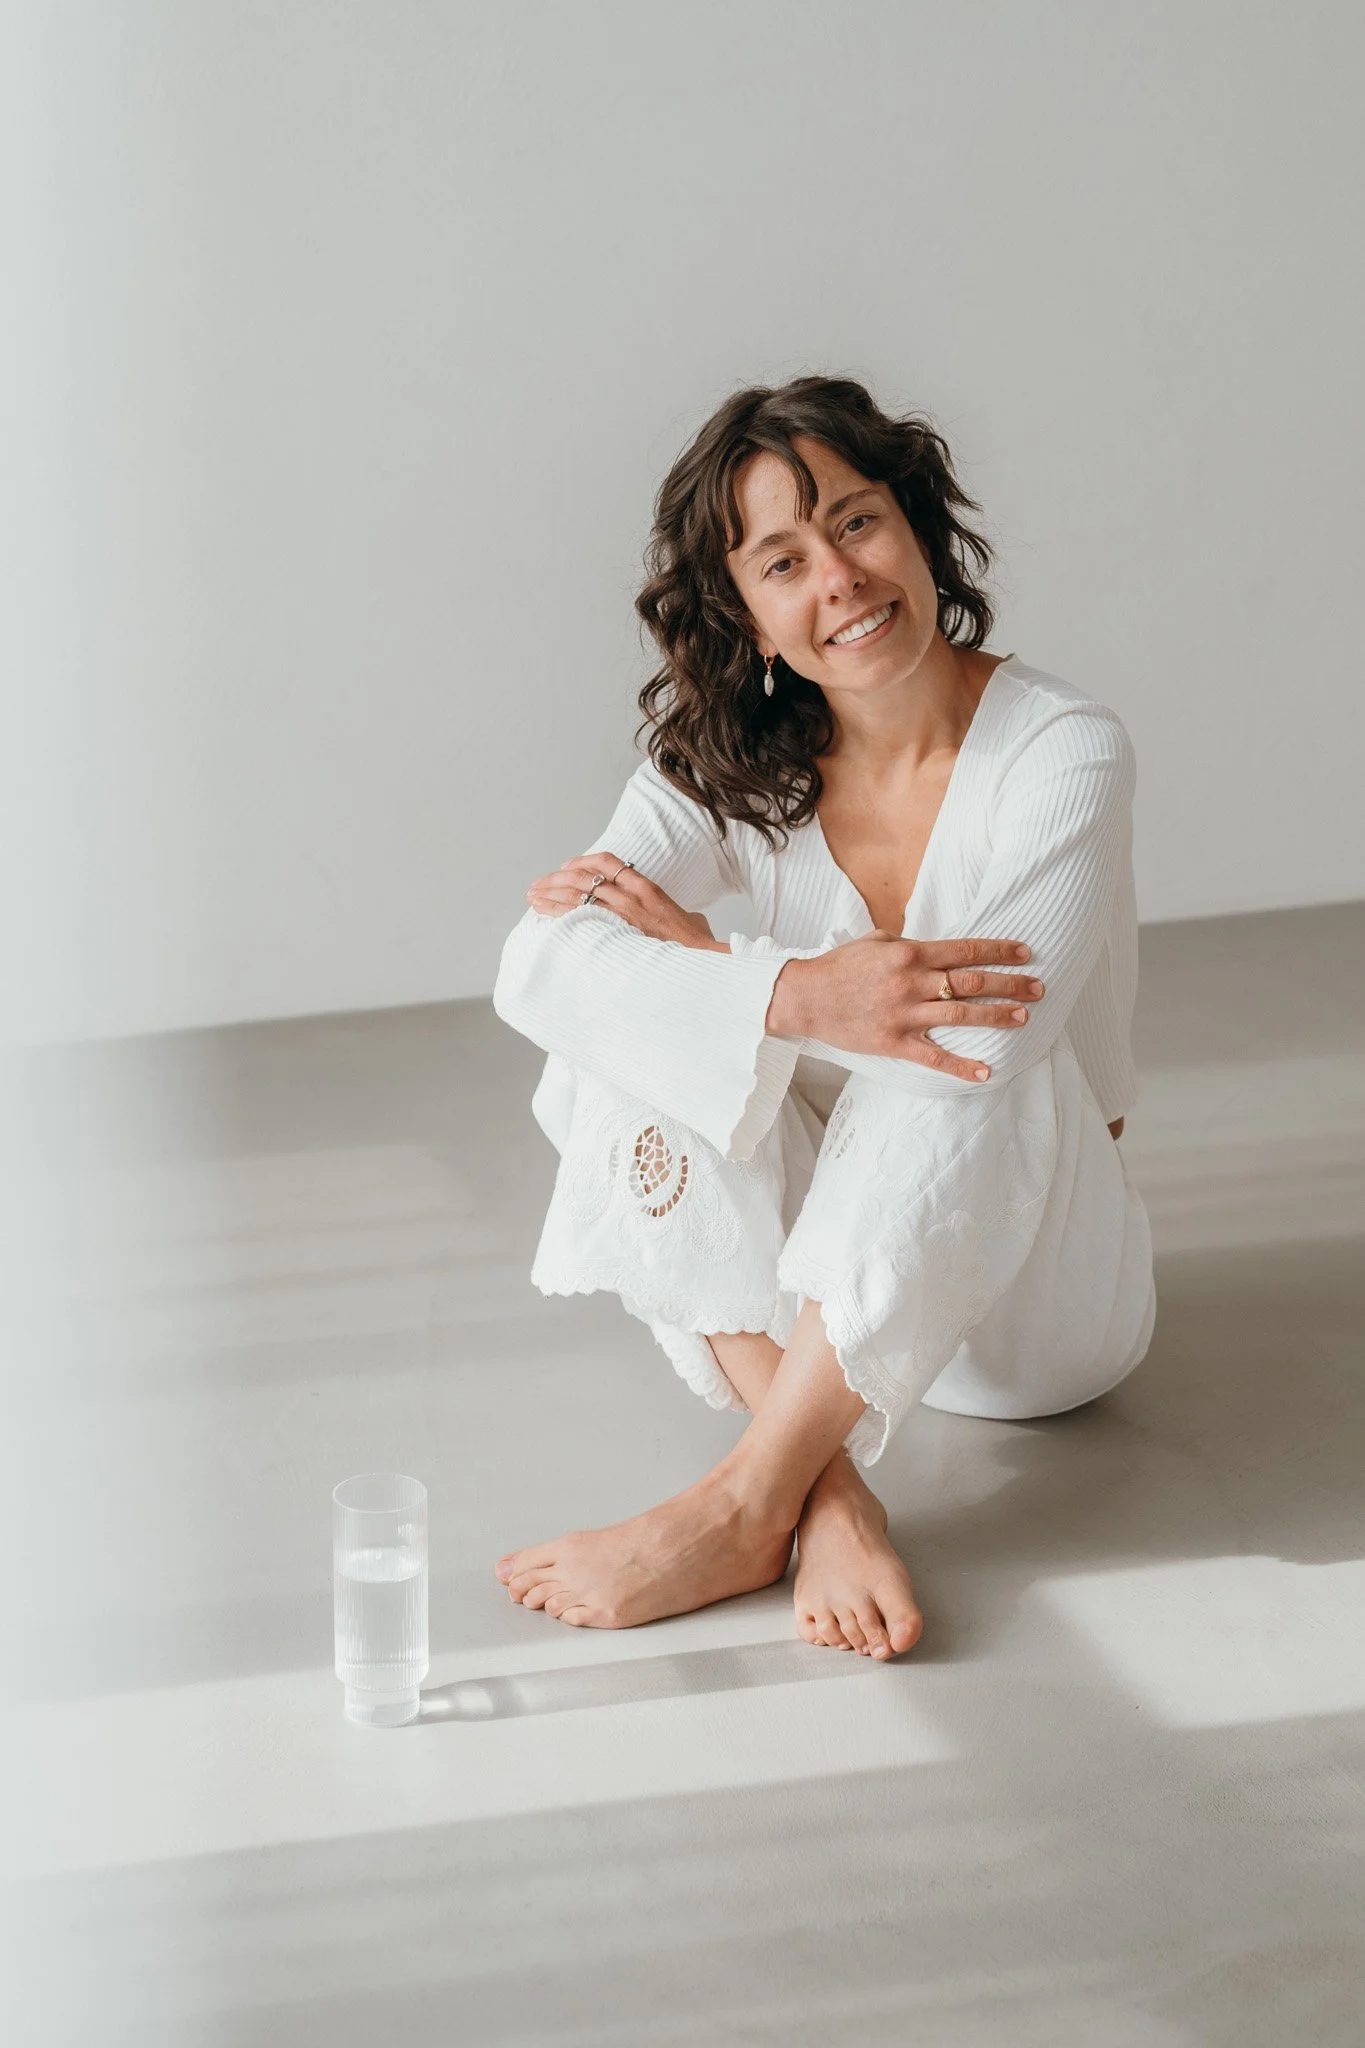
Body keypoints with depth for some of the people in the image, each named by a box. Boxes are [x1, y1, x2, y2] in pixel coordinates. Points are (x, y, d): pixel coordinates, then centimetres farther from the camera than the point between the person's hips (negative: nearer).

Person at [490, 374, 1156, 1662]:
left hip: (1034, 1295, -4)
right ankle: (828, 1494, -31)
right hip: (824, 1288, 4)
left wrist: (696, 951, -20)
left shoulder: (1063, 757, -17)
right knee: (629, 1041, -21)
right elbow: (538, 967, -23)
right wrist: (792, 997, -40)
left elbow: (987, 1040, -30)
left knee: (951, 1048, -33)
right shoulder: (732, 765, -6)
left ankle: (746, 1504, -32)